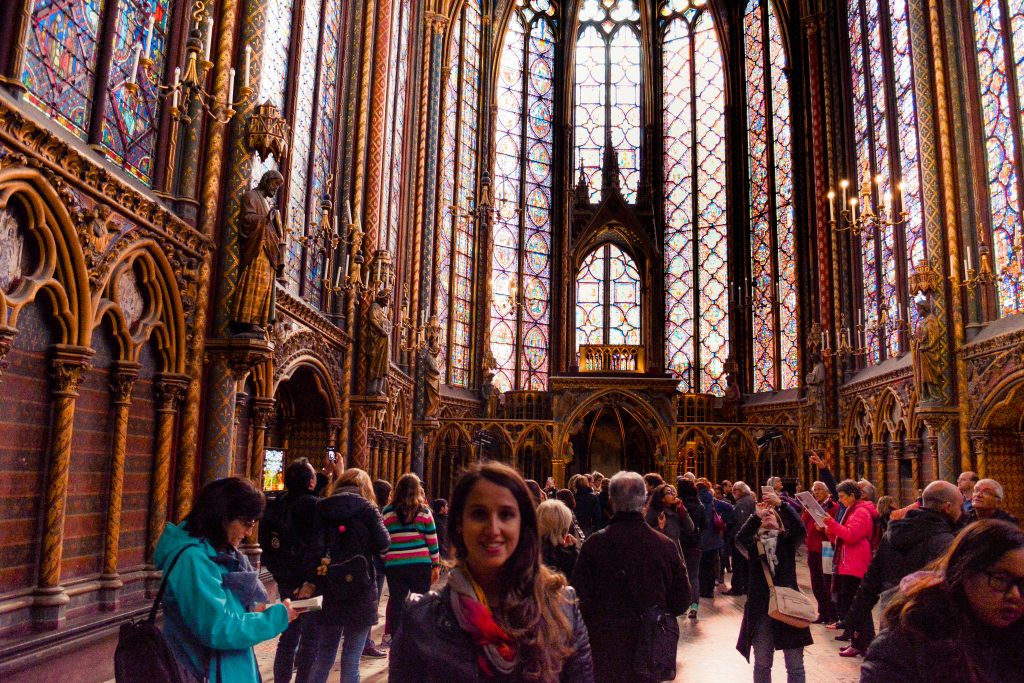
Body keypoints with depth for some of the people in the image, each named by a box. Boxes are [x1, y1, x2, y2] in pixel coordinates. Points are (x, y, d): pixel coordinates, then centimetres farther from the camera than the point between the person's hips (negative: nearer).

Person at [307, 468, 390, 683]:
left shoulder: (321, 508, 5)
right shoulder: (366, 508, -4)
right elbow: (383, 544, -9)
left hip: (328, 589, 4)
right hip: (359, 589, -4)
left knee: (324, 656, 17)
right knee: (351, 659, 4)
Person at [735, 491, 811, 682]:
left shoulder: (788, 541, 8)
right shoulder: (753, 544, 8)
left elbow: (799, 528, -13)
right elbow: (740, 538, -15)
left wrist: (781, 505, -23)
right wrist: (756, 515, -22)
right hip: (761, 609, 1)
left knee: (795, 665, 5)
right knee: (762, 664, 9)